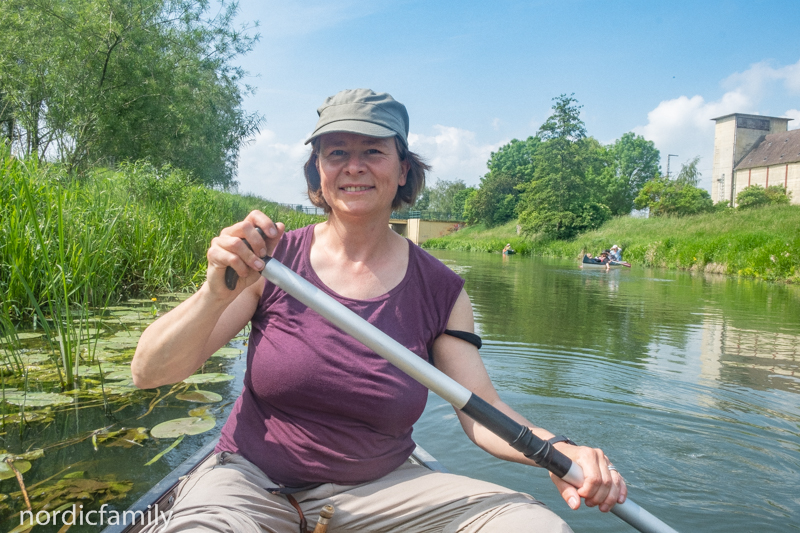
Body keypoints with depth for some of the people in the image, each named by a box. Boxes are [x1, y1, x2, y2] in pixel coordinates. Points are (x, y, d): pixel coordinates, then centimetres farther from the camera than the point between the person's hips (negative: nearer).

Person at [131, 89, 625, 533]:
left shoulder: (440, 289, -4)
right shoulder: (273, 261, -8)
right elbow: (148, 373, -11)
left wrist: (556, 449, -23)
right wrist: (218, 293, -29)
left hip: (381, 488, 3)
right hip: (250, 481, -2)